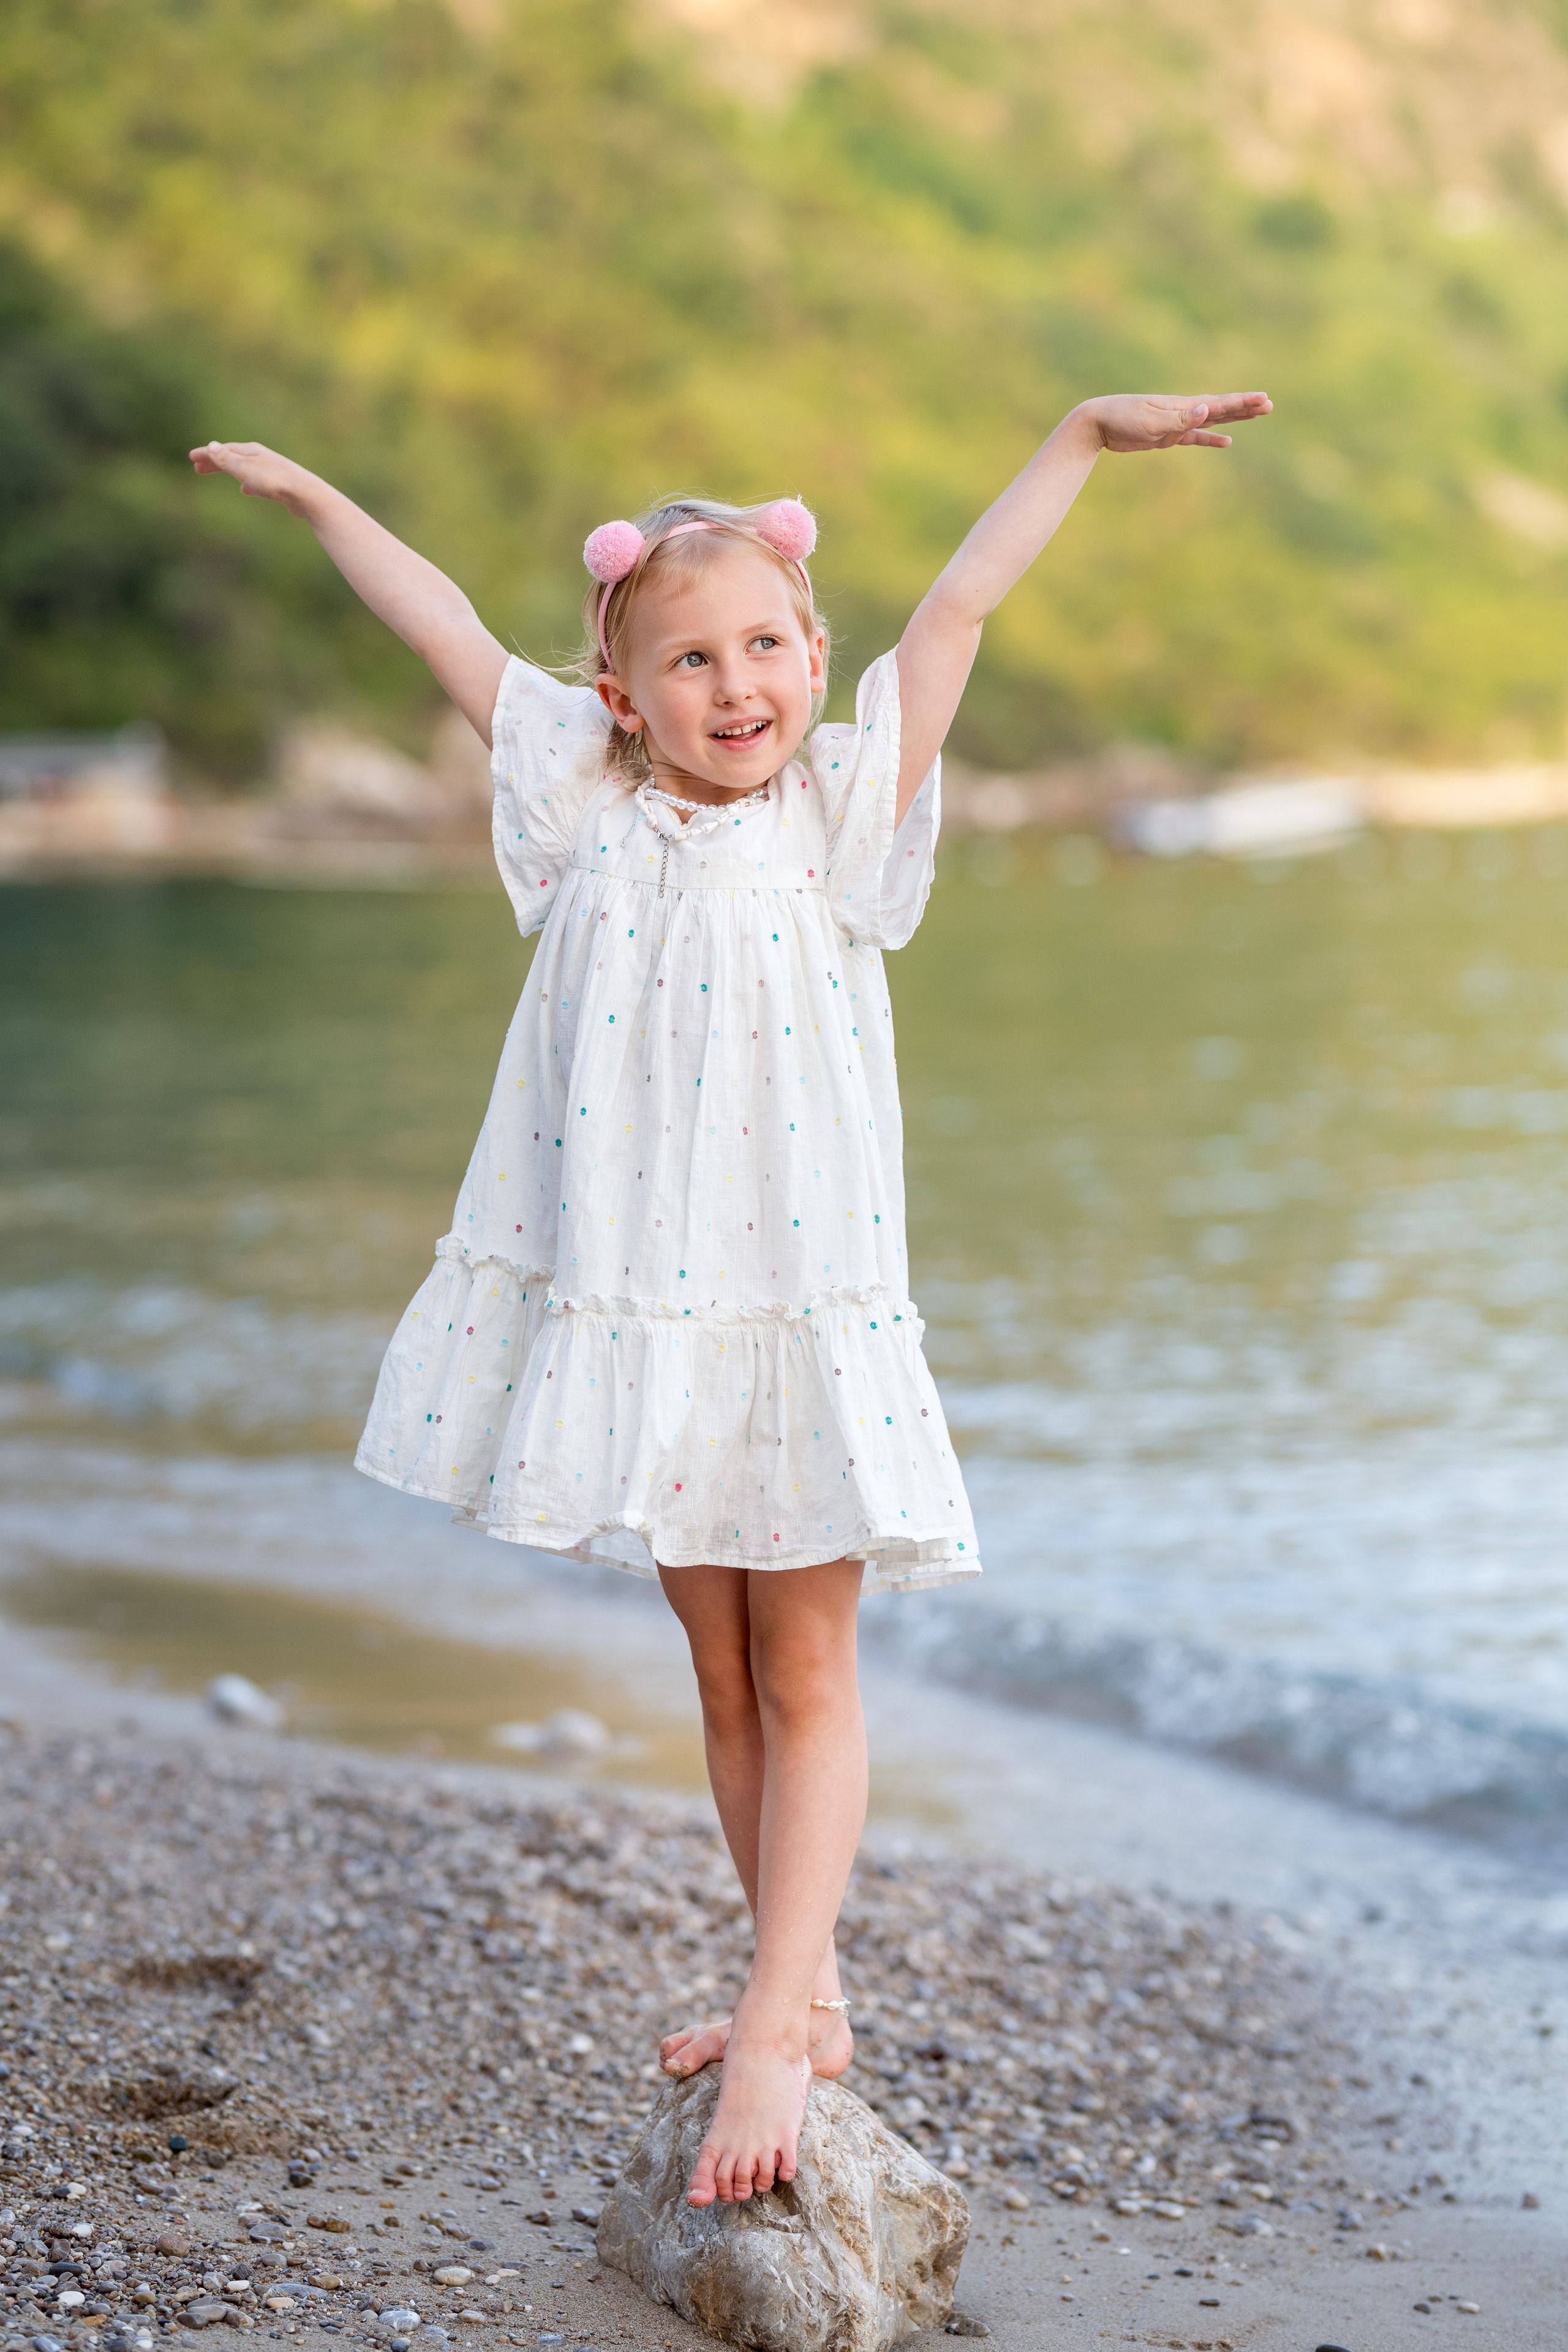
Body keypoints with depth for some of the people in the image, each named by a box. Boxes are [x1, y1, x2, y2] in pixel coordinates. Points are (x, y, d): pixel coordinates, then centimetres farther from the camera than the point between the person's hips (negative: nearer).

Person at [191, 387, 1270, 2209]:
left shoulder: (838, 810, -3)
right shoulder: (592, 811, 3)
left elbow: (962, 599, -5)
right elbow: (449, 630, 10)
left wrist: (1086, 432, -6)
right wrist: (312, 497, 18)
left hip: (801, 1308, -3)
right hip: (629, 1305, 3)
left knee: (807, 1676, 2)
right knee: (722, 1674, 14)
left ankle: (779, 2027, 1)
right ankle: (803, 1992, 27)